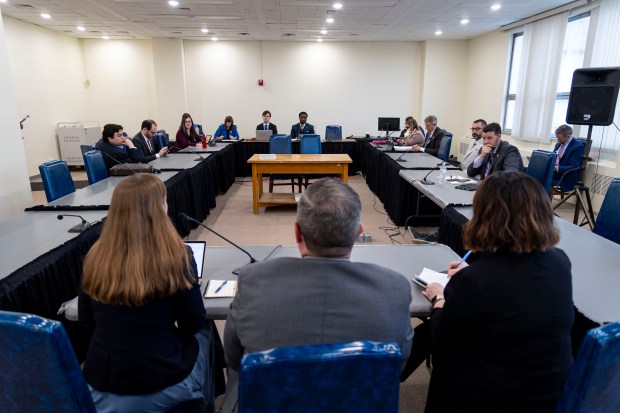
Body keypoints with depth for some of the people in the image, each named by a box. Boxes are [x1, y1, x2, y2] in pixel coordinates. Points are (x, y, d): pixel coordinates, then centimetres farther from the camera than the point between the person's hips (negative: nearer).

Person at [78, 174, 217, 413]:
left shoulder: (96, 258, -8)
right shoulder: (174, 258, -20)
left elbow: (86, 320, 6)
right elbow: (194, 324, -8)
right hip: (161, 387, -4)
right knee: (202, 335, 25)